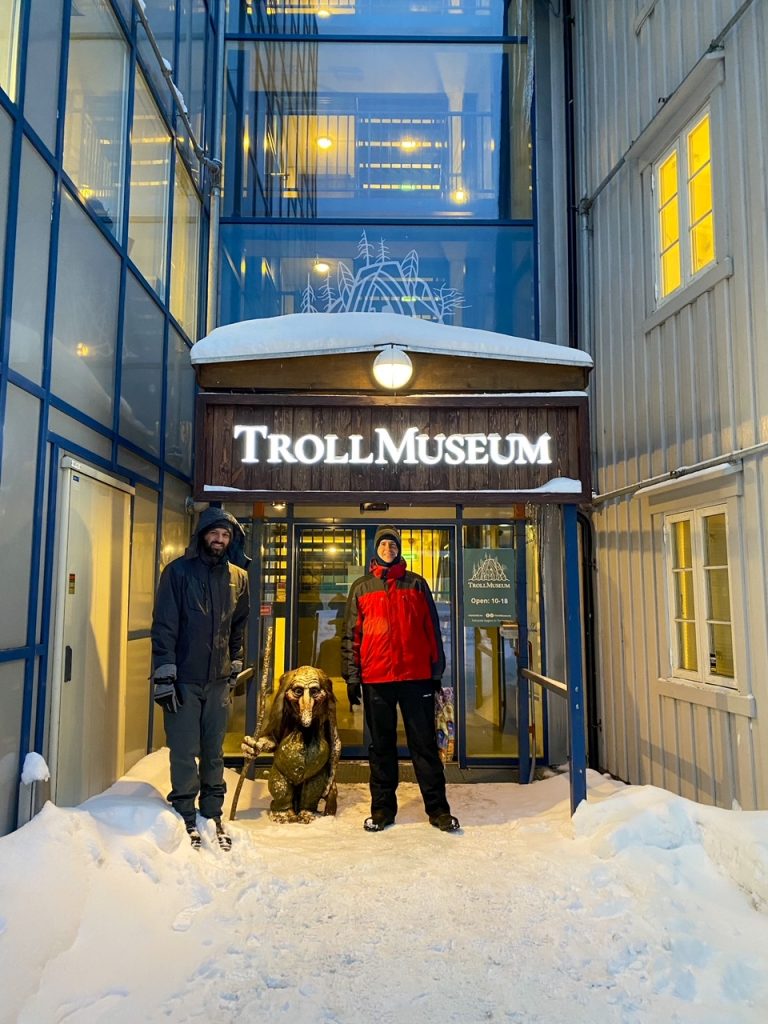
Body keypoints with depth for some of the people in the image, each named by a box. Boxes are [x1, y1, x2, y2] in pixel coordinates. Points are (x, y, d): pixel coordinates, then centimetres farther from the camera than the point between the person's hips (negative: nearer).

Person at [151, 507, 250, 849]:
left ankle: (212, 815, 24)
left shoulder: (238, 577, 7)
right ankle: (186, 818, 15)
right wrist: (164, 674, -12)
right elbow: (164, 625, -8)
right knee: (185, 753, 1)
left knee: (214, 753, 11)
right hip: (183, 678, -3)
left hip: (218, 680, 4)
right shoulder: (179, 570, -4)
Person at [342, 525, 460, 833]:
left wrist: (436, 669, 6)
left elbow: (432, 628, 9)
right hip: (376, 679, 1)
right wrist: (352, 676, 2)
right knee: (381, 745, 9)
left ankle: (437, 807, 11)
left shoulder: (417, 584, 10)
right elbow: (351, 635, 8)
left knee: (424, 743, 4)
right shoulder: (361, 588, 10)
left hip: (416, 676, 0)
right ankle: (382, 808, 19)